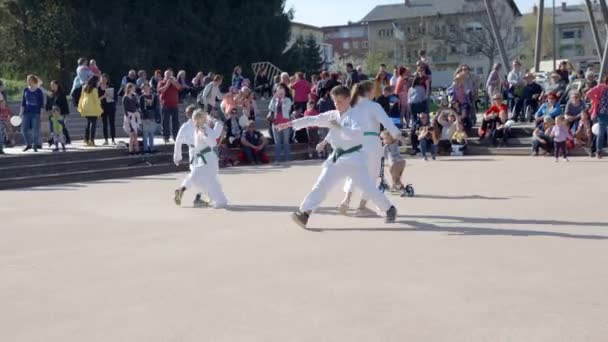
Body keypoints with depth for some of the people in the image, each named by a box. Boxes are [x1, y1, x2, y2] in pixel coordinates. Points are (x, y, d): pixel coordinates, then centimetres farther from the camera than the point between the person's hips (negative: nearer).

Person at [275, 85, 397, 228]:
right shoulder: (332, 115, 7)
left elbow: (358, 134, -29)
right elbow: (312, 120, 7)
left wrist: (339, 127, -34)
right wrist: (291, 124, 3)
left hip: (353, 157, -6)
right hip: (338, 158, 6)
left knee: (367, 187, -4)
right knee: (322, 185, -1)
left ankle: (389, 209, 14)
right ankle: (305, 212, -4)